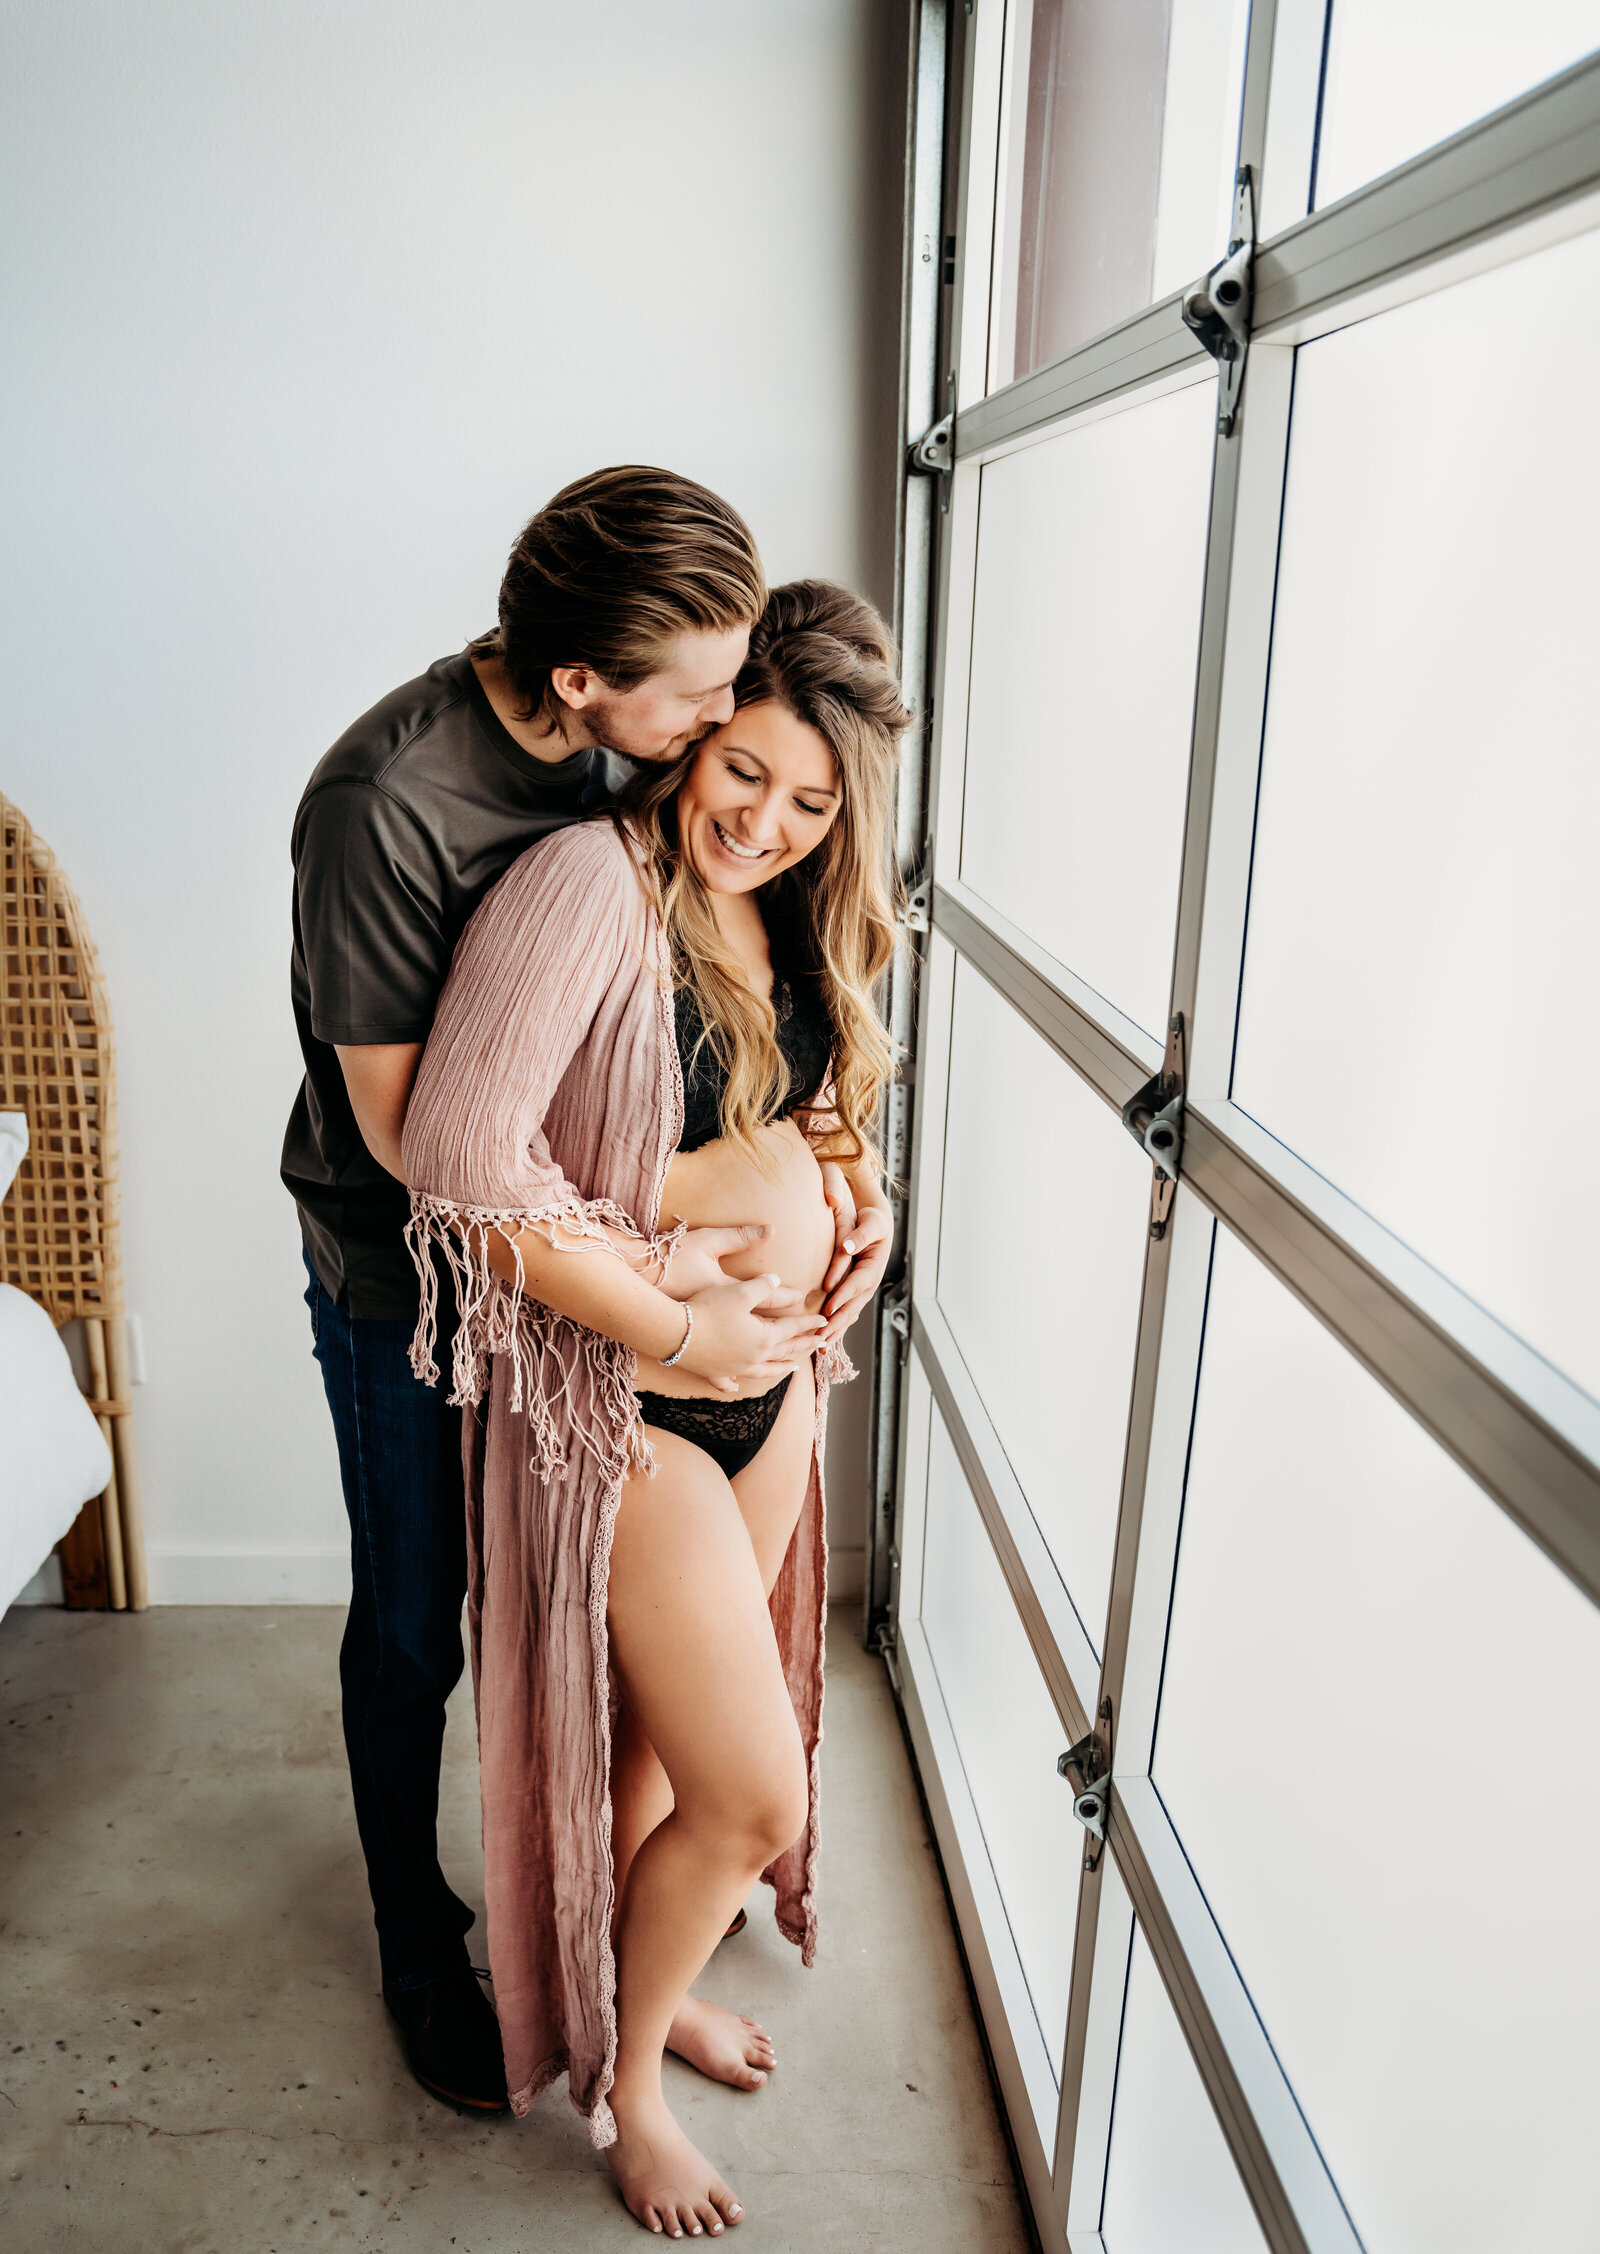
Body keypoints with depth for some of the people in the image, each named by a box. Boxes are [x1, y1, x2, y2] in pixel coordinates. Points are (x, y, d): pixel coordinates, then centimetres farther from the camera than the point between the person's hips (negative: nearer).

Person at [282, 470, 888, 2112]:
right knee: (413, 1622, 13)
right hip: (406, 1263, -5)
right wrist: (634, 1278, -29)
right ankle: (419, 1947, 39)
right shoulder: (388, 804, -30)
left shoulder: (632, 743, -10)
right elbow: (402, 1128, -26)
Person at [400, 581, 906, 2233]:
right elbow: (462, 1151, -27)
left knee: (674, 1730, 25)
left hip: (774, 1379, 8)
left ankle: (648, 1976, 52)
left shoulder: (794, 921, 6)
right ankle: (620, 2072, 31)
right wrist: (679, 1328, -22)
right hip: (625, 1407, -7)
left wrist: (853, 1181, -2)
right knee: (754, 1796, 1)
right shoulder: (592, 881, -20)